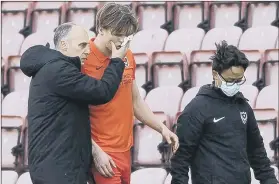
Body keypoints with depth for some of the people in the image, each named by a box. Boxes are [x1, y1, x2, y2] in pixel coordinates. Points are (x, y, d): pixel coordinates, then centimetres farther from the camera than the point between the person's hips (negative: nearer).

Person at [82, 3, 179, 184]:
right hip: (102, 154, -7)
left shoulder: (128, 56, 7)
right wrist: (96, 152, -17)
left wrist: (162, 128, 10)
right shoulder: (84, 61, -14)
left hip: (125, 149, 7)